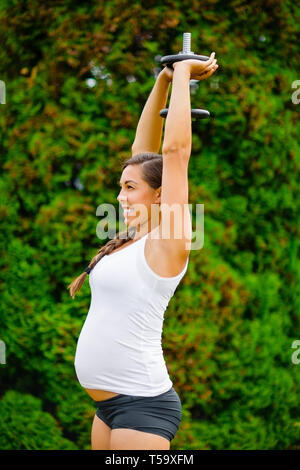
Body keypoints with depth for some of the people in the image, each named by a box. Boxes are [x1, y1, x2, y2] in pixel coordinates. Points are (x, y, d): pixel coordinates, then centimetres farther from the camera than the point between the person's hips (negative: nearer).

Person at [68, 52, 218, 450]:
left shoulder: (167, 243, -10)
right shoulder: (133, 238, 11)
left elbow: (176, 148, -13)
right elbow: (143, 150, 16)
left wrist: (183, 75, -5)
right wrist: (163, 81, 15)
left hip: (143, 404, -9)